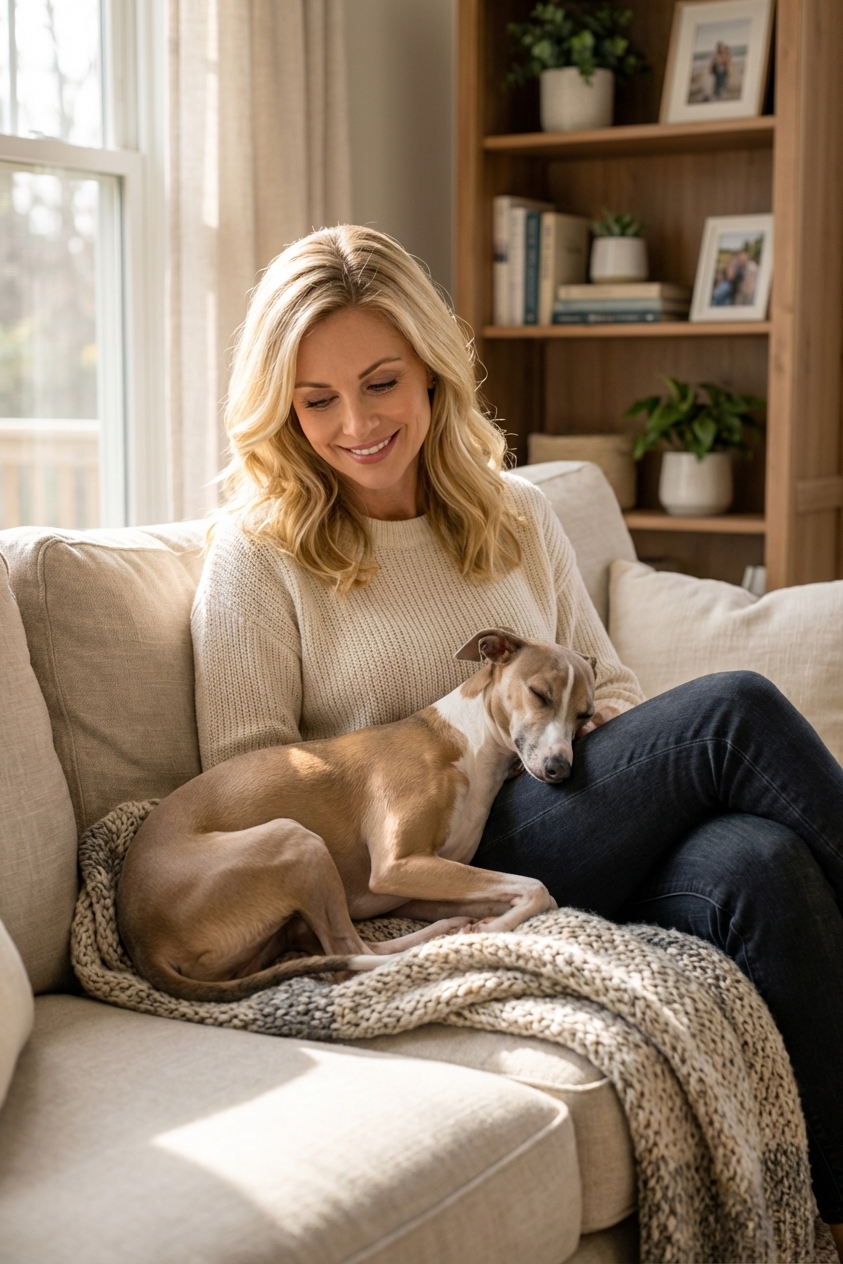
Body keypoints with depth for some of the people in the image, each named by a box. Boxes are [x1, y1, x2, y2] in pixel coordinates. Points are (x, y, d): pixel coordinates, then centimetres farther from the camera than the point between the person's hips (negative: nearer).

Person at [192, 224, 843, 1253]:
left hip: (598, 853, 5)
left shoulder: (517, 516, 18)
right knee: (737, 710, -23)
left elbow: (606, 687, 22)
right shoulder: (260, 549, 4)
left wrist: (624, 758, -3)